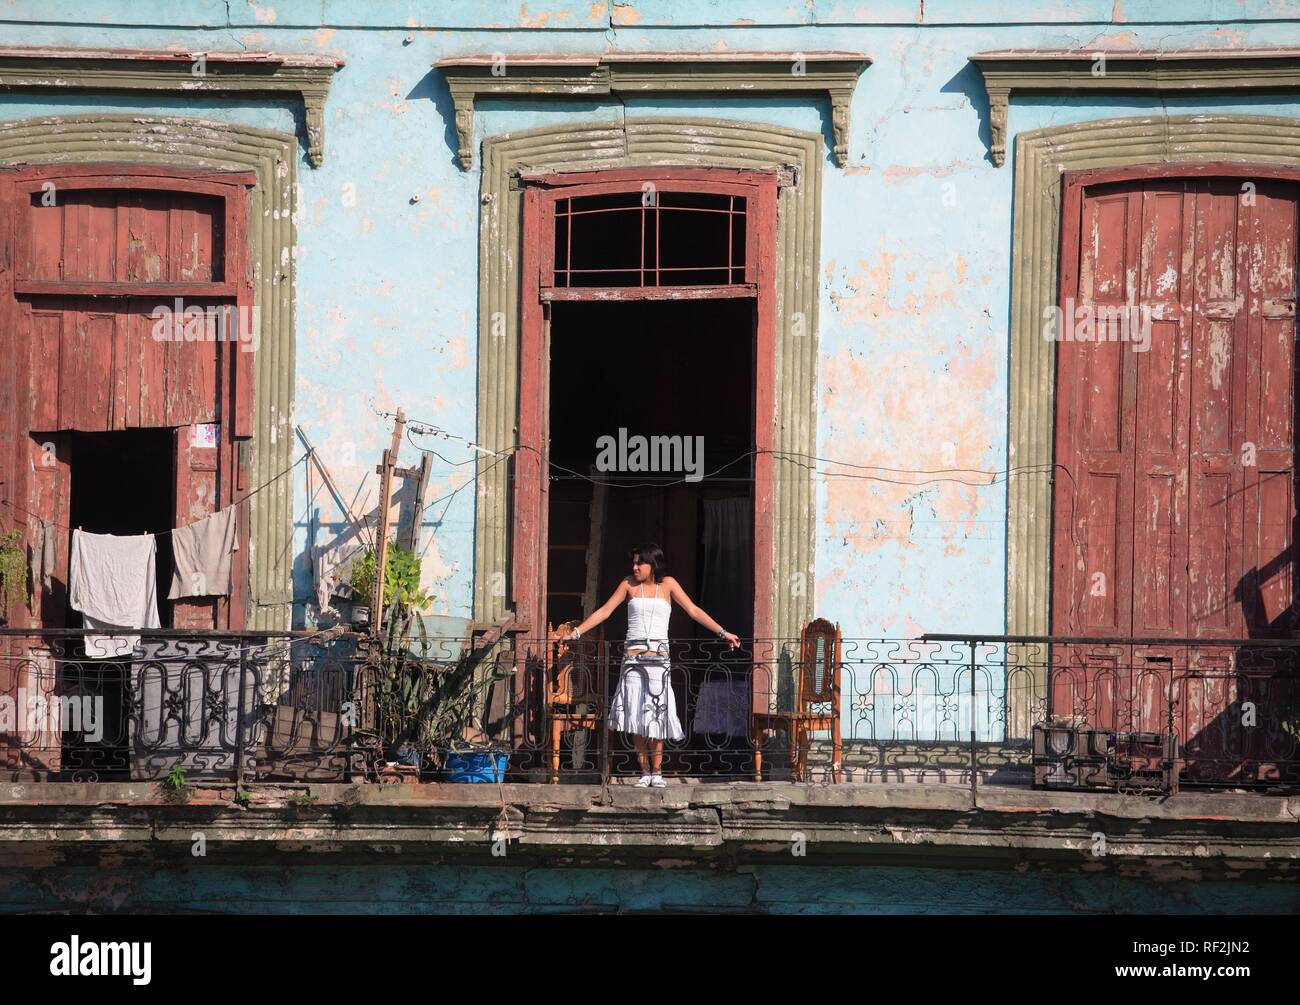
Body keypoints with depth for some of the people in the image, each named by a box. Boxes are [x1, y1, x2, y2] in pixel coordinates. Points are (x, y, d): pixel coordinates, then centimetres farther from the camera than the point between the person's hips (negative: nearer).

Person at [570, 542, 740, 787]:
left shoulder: (667, 584, 7)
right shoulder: (629, 584, 9)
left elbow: (693, 611, 7)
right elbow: (604, 611, 10)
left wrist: (722, 632, 1)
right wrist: (576, 633, 3)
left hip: (658, 658, -1)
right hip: (632, 656, 1)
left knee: (656, 714, -5)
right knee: (636, 716, -3)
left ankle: (657, 772, 5)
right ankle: (645, 772, 4)